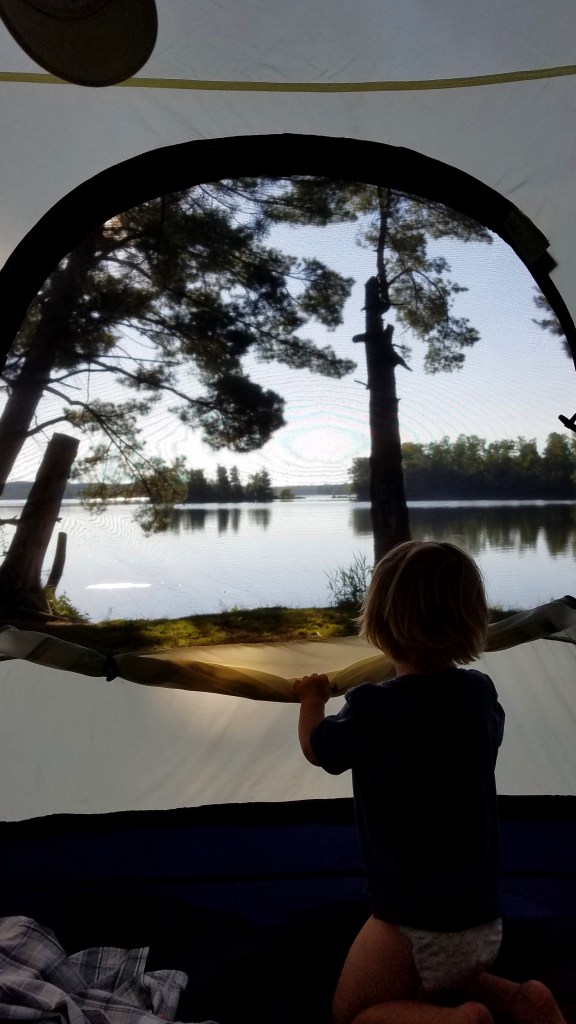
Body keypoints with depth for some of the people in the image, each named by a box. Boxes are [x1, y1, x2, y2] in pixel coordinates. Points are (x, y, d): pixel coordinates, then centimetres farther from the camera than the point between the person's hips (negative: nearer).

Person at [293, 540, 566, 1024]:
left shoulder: (373, 710, -22)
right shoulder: (481, 693, -6)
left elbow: (316, 747, -2)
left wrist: (312, 699, 18)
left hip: (414, 924, -7)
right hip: (484, 920, 7)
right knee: (443, 983, 35)